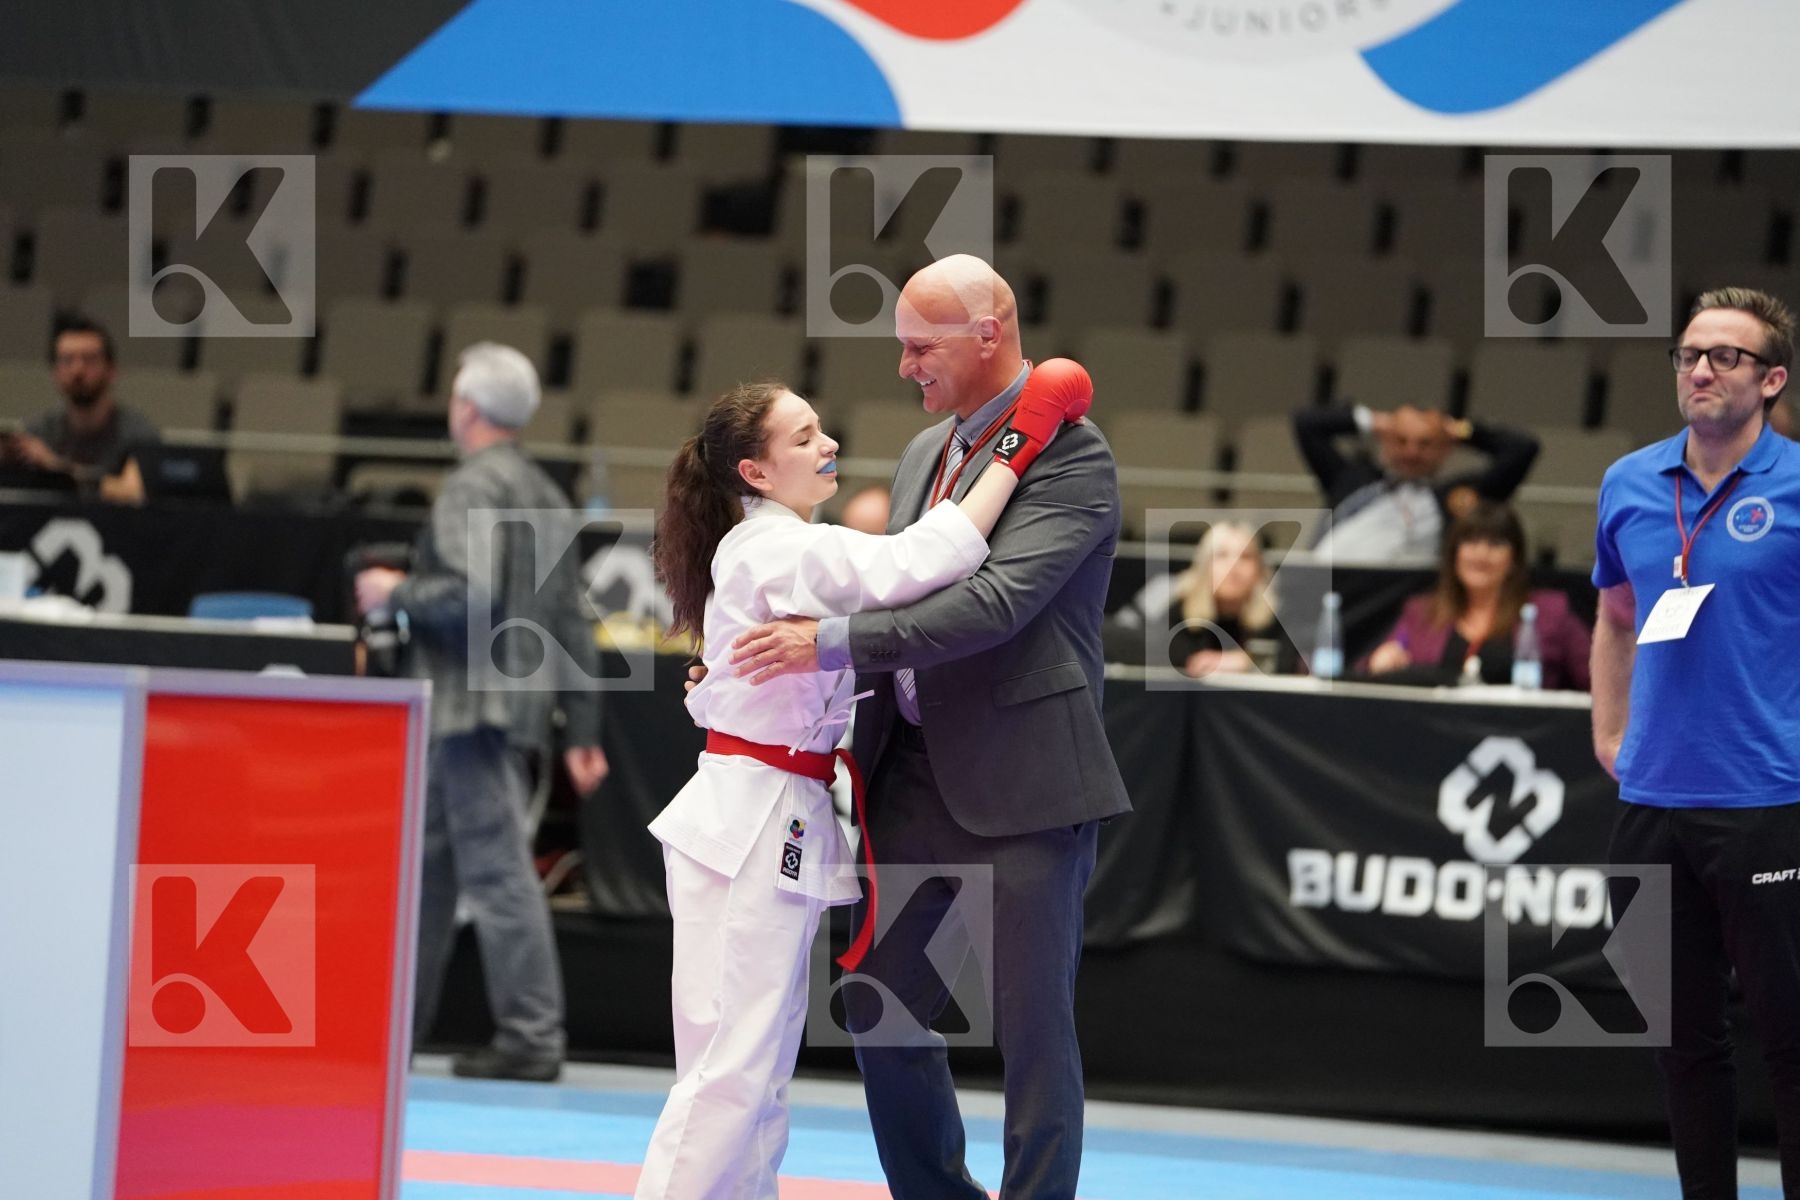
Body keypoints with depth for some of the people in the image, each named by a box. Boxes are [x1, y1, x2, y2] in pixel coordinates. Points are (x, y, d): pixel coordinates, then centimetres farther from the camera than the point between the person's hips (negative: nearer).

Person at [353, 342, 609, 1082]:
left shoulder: (473, 488, -10)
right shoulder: (545, 495, 18)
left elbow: (469, 594, -24)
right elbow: (573, 624, 17)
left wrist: (396, 593, -7)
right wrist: (582, 731, 18)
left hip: (470, 708, -10)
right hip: (521, 706, 10)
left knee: (497, 870, -9)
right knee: (425, 862, 16)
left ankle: (532, 1039, -9)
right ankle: (397, 1019, 23)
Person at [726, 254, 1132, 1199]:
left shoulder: (1070, 456, -12)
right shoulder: (925, 453, 15)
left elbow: (996, 602, -24)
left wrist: (833, 643, -24)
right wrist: (765, 664, 11)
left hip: (1021, 783, -8)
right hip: (915, 769, 8)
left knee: (1031, 1025, -2)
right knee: (880, 1007, 12)